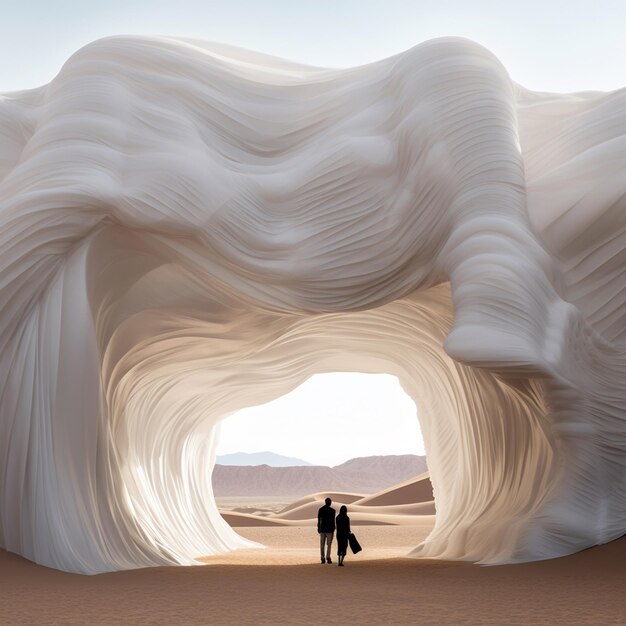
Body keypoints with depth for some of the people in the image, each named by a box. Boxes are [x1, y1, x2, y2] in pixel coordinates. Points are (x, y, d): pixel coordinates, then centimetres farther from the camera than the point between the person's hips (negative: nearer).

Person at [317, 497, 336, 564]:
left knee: (322, 544, 8)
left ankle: (323, 559, 6)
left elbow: (319, 520, 6)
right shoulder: (332, 510, -10)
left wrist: (318, 528, 15)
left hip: (322, 529, 3)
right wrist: (333, 530, -3)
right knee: (328, 544, 3)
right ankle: (328, 558, -5)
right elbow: (333, 521, -10)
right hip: (329, 529, -3)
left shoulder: (320, 509, 2)